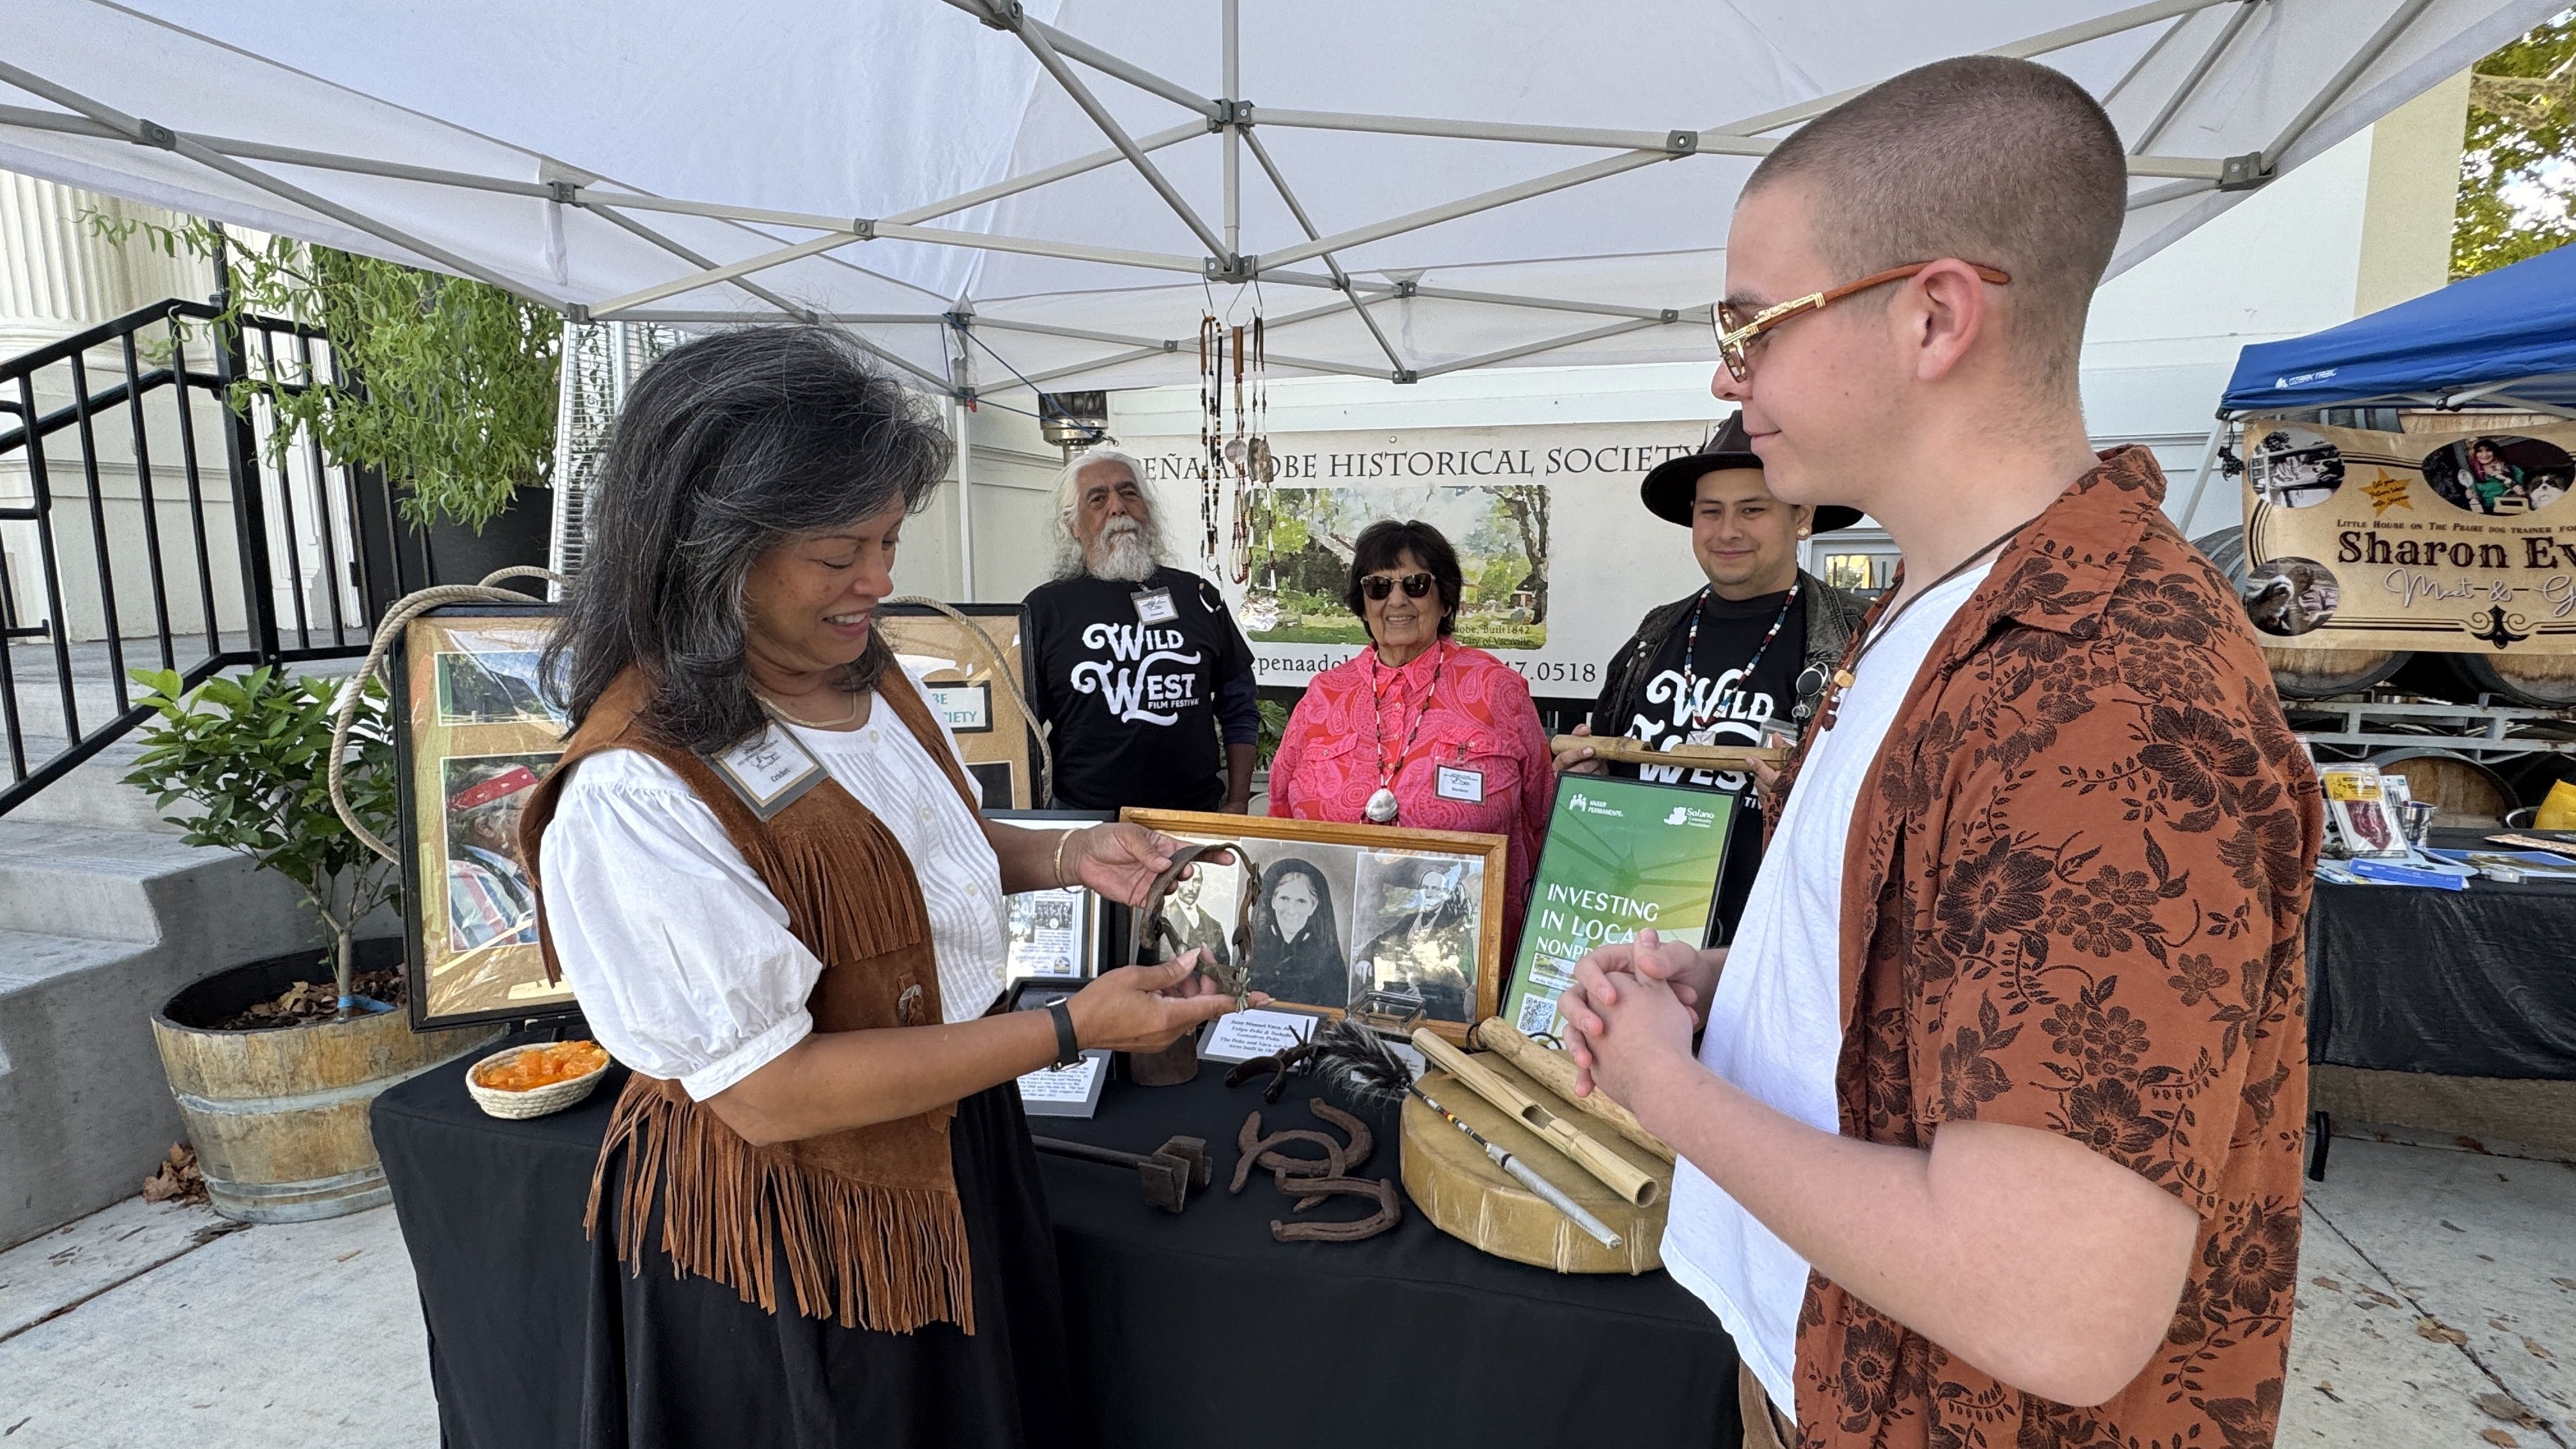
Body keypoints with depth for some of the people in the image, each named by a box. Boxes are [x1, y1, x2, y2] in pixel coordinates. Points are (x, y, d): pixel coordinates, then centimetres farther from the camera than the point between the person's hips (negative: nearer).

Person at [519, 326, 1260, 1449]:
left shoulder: (866, 676, -4)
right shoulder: (634, 796, -29)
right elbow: (767, 1092, -28)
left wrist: (1063, 858, -7)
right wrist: (1072, 1029, -29)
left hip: (950, 1151, 8)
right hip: (778, 1223, -7)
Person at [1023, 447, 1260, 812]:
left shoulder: (1197, 596, 7)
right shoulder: (1044, 608, 1)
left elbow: (1239, 711, 12)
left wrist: (1238, 804, 5)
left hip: (1195, 816, 2)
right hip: (1085, 820, -2)